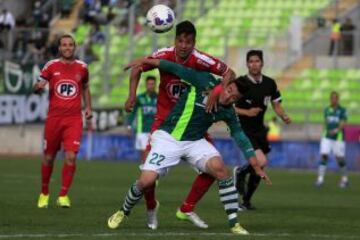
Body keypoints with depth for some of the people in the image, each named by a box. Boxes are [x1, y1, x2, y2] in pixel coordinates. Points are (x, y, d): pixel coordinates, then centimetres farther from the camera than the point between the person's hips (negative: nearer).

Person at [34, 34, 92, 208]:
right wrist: (39, 86, -23)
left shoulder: (82, 67, 7)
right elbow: (37, 87, 0)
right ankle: (44, 194, 26)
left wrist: (88, 107, 13)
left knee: (71, 157, -13)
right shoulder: (51, 66, 1)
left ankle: (63, 195, -3)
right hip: (54, 118, 0)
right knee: (49, 157, 8)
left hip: (74, 120, 0)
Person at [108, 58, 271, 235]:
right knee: (146, 181, -16)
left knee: (219, 167, -25)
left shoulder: (228, 112, 0)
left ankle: (234, 224, -18)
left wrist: (257, 167, 2)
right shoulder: (205, 82, -12)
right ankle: (123, 212, 17)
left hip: (195, 142, 3)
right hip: (168, 138, -3)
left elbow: (240, 137, 5)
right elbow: (176, 69, -7)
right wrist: (146, 61, -9)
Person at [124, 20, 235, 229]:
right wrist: (133, 95, -15)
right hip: (165, 119, -1)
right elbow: (138, 69, -1)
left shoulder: (201, 60, -20)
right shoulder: (163, 56, -17)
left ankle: (187, 209, 11)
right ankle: (151, 208, 17)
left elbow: (230, 74, -14)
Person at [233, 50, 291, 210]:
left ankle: (246, 201, 29)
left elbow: (276, 105, 11)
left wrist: (284, 117, -10)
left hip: (259, 130, 6)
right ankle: (240, 172, 7)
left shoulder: (270, 83, 2)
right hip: (244, 130, -6)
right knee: (261, 162, -24)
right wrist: (246, 112, -23)